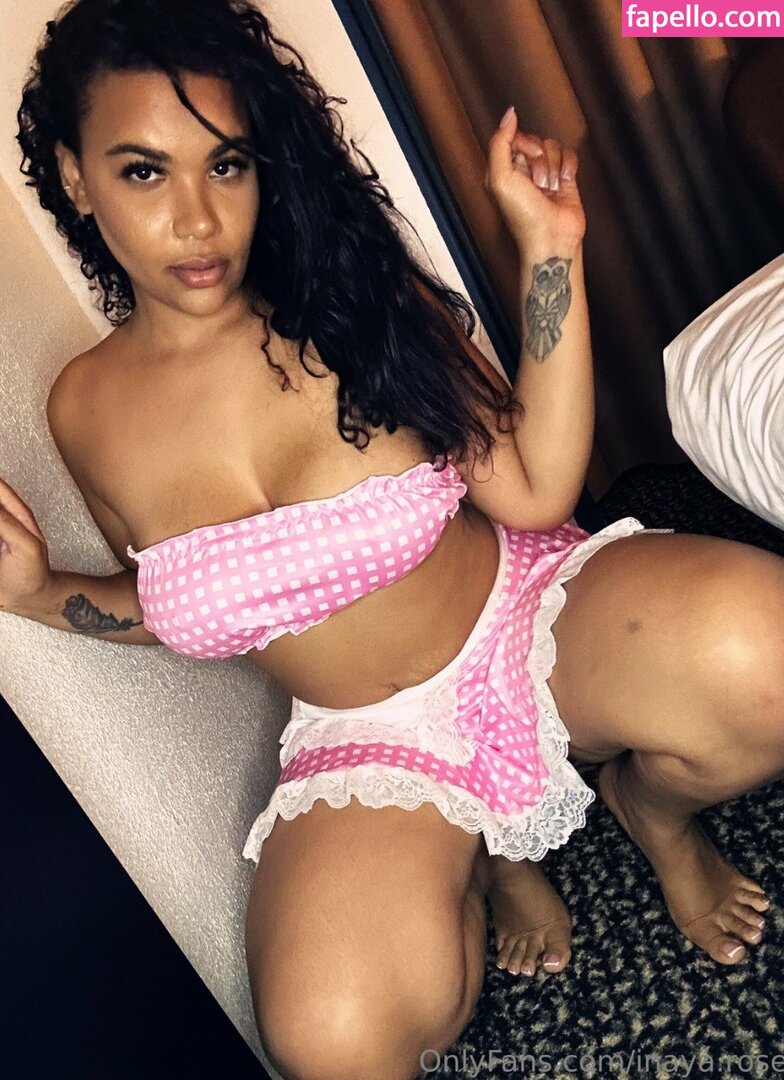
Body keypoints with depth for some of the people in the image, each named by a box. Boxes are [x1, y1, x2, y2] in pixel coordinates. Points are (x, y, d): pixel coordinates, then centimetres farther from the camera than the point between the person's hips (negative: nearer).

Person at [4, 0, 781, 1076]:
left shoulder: (357, 295, -10)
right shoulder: (88, 411, -4)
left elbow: (532, 491, -13)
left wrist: (549, 249, -17)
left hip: (529, 620, 0)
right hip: (364, 745, 1)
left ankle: (651, 804, 6)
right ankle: (491, 858, 9)